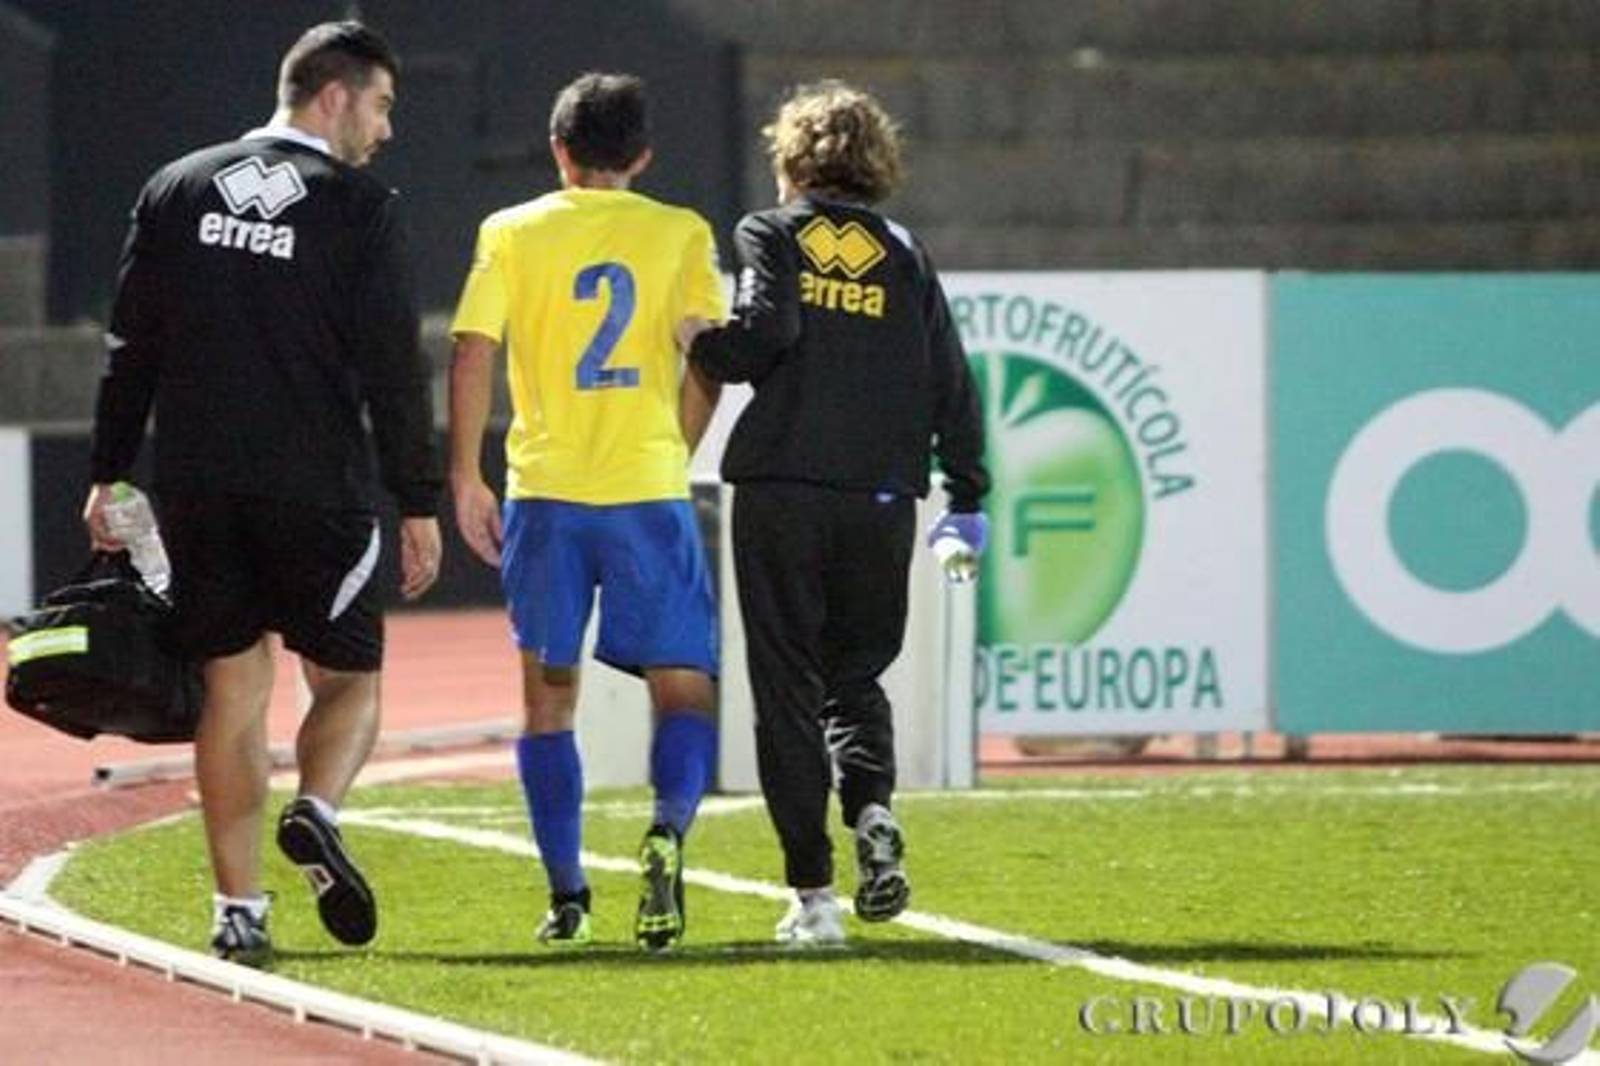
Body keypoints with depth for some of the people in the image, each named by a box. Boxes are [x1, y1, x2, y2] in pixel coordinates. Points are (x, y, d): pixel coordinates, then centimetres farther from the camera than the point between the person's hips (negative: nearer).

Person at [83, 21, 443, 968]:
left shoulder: (178, 191, 8)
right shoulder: (361, 208, -4)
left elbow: (132, 346, 8)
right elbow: (394, 367, -6)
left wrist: (110, 473, 13)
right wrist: (420, 503, -1)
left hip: (196, 490, 3)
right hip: (318, 490, -3)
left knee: (232, 692, 9)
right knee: (349, 678, 9)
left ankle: (239, 912, 4)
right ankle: (317, 813, -21)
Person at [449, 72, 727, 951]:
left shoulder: (510, 234, 5)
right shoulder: (680, 234, 5)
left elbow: (472, 357, -1)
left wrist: (464, 478, 5)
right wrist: (671, 455, 8)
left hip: (544, 491, 1)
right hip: (650, 493, -1)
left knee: (548, 697, 11)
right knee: (683, 692, 4)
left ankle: (566, 894, 5)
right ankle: (668, 827, -24)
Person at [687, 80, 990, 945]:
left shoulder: (771, 236, 3)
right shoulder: (904, 255, 11)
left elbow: (766, 330, -16)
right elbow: (950, 381, 10)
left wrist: (696, 349, 3)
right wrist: (967, 497, 16)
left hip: (781, 491, -3)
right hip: (881, 499, 3)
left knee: (789, 686, 4)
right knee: (856, 672, 16)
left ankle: (812, 894, -1)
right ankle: (873, 808, -14)